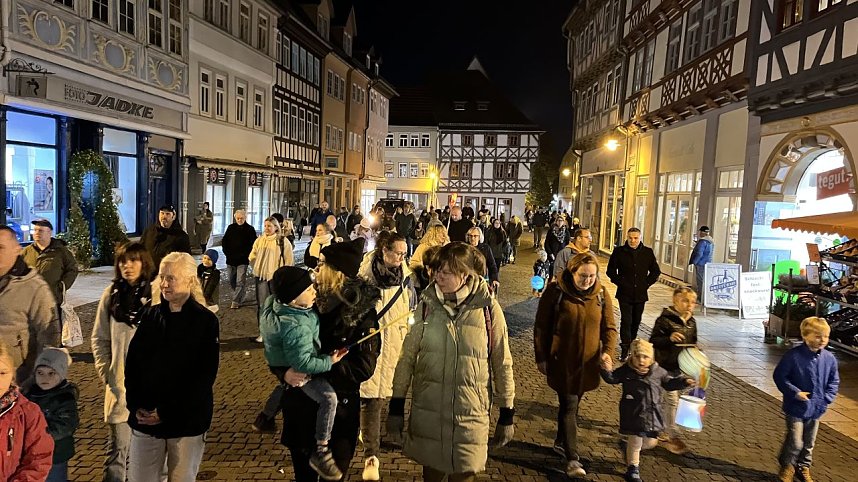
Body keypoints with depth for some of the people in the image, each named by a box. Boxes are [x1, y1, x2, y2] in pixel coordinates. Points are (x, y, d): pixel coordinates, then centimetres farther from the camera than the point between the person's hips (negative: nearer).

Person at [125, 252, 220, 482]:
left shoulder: (206, 321, -8)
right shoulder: (149, 314, 3)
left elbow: (205, 376, -11)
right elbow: (132, 363, 4)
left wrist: (167, 412, -14)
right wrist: (136, 406, -7)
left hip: (187, 420, -3)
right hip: (145, 417, 3)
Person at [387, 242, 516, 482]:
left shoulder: (488, 308, -8)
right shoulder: (427, 305, -3)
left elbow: (502, 363, 0)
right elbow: (407, 356, 2)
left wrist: (507, 414, 4)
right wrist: (396, 406, 2)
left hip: (470, 414, -2)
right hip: (427, 410, 2)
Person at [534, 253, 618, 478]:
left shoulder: (601, 295, 0)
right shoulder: (555, 292, -12)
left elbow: (609, 327, 4)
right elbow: (541, 327, -6)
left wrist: (608, 350, -14)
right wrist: (541, 358, -6)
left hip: (587, 363, 4)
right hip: (562, 363, -4)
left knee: (572, 404, 18)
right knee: (569, 406, -5)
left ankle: (561, 442, 37)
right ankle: (572, 458, 2)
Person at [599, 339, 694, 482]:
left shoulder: (658, 371, 0)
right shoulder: (626, 371, -11)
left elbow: (669, 382, 13)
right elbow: (613, 378, -13)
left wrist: (684, 381, 0)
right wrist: (607, 371, -34)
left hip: (652, 415, 4)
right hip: (634, 415, -4)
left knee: (651, 442, 16)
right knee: (635, 443, 3)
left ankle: (629, 445, 45)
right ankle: (633, 469, 23)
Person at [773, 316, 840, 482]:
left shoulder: (829, 359, -6)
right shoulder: (793, 356, -20)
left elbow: (834, 381, 8)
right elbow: (779, 376, -12)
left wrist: (827, 398, -2)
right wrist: (795, 392, -18)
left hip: (816, 409, 5)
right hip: (796, 407, -5)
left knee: (809, 443, 19)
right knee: (795, 443, -1)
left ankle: (804, 467, 40)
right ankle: (787, 467, 24)